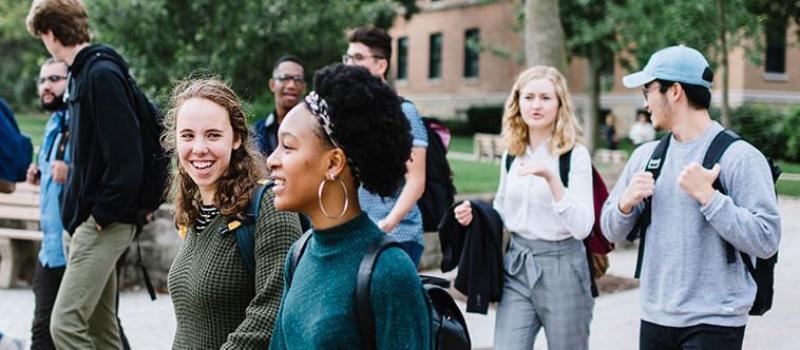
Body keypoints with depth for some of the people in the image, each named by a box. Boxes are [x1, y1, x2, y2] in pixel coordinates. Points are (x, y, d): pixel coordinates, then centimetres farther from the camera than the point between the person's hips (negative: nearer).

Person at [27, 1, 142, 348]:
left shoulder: (102, 74, -15)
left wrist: (103, 215, -16)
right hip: (82, 221, 10)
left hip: (104, 224, -10)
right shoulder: (82, 73, 14)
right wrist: (75, 211, 13)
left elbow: (126, 156, -22)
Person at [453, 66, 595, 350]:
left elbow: (582, 227, -19)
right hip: (516, 265, 4)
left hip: (561, 266, -4)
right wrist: (474, 215, 0)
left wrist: (551, 177, -28)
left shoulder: (576, 155, -9)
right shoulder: (511, 154, 7)